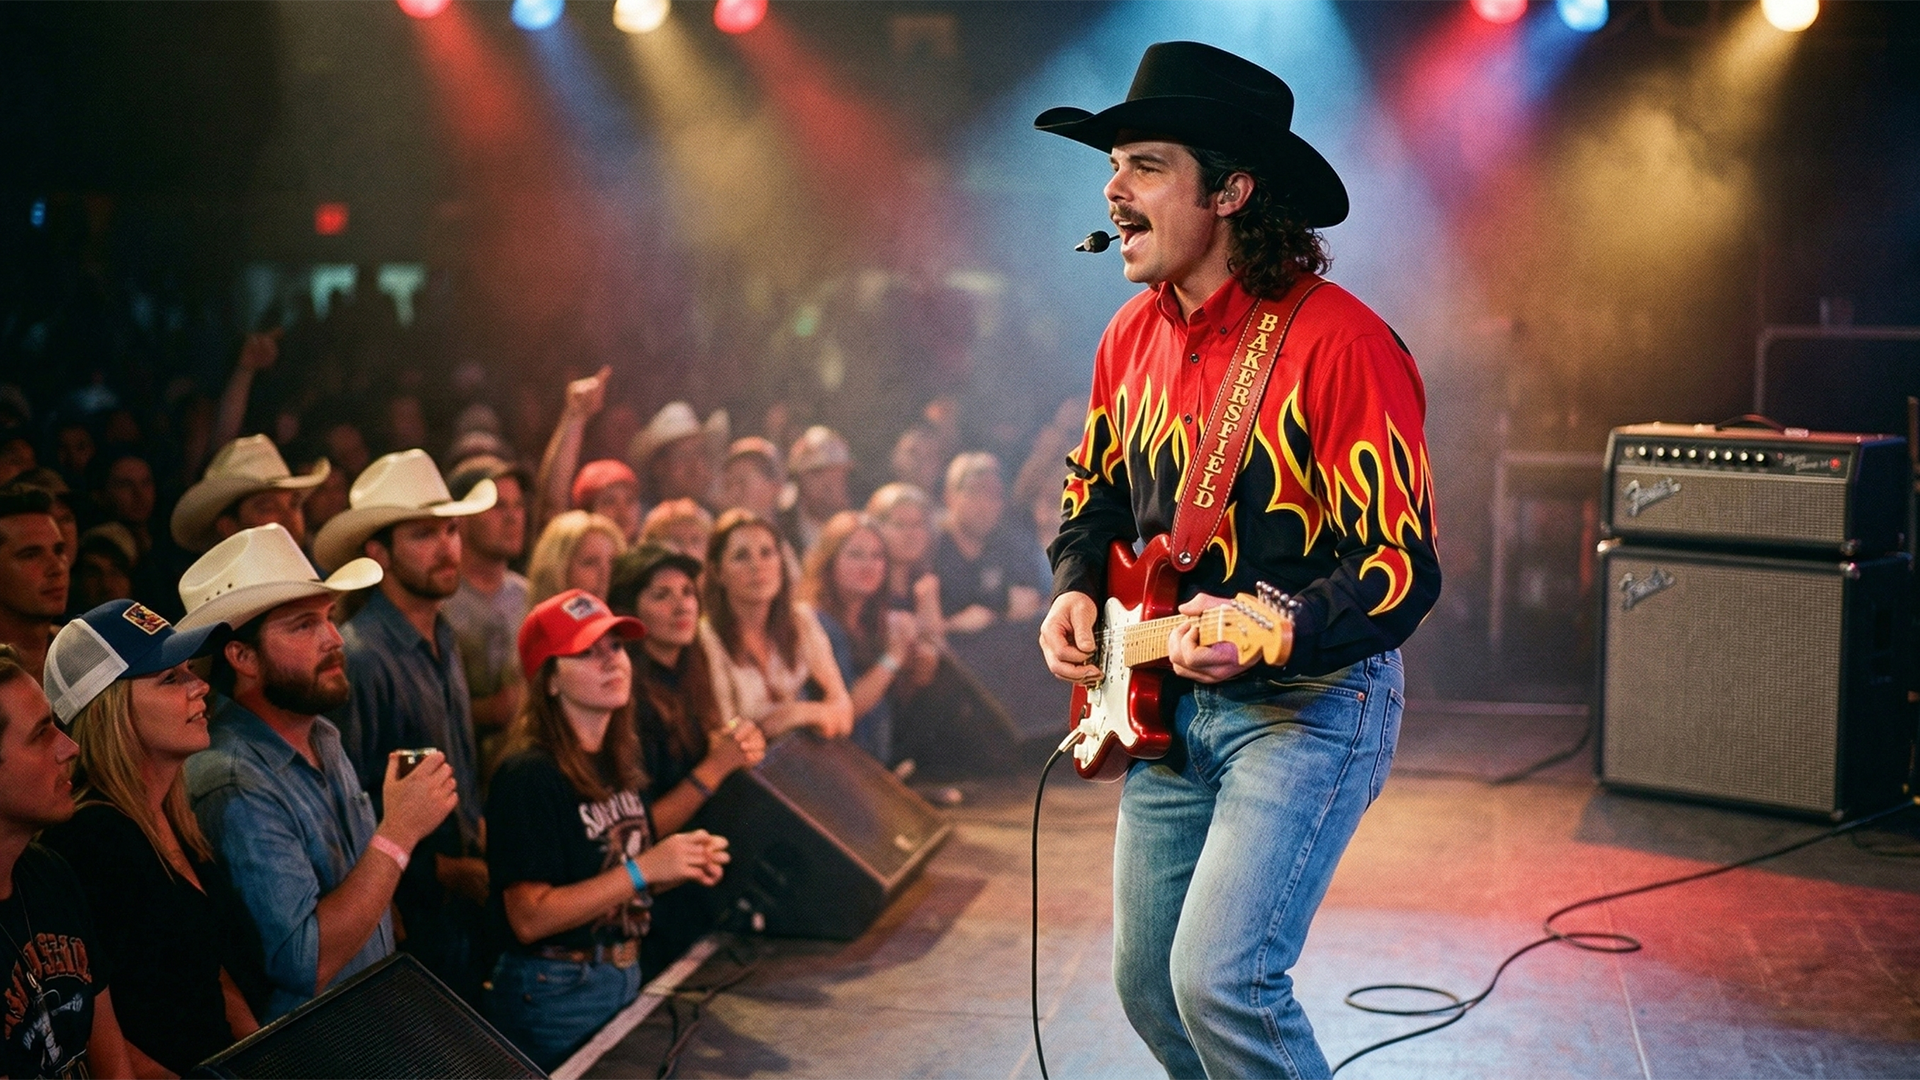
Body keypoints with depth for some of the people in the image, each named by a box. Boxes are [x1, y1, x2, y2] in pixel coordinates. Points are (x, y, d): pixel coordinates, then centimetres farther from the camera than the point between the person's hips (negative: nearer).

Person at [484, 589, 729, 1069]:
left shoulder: (618, 762, 6)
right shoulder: (529, 776, -18)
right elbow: (529, 918, -22)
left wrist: (685, 863, -2)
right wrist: (643, 870, -24)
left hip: (624, 976, 8)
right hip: (555, 992, -8)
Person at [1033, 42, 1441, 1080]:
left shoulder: (1338, 342, -20)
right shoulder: (1134, 334, 5)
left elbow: (1403, 566, -21)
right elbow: (1096, 487, 21)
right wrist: (1075, 589, 2)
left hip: (1309, 701, -7)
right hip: (1165, 705, 8)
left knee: (1220, 979, -19)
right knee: (1148, 987, 13)